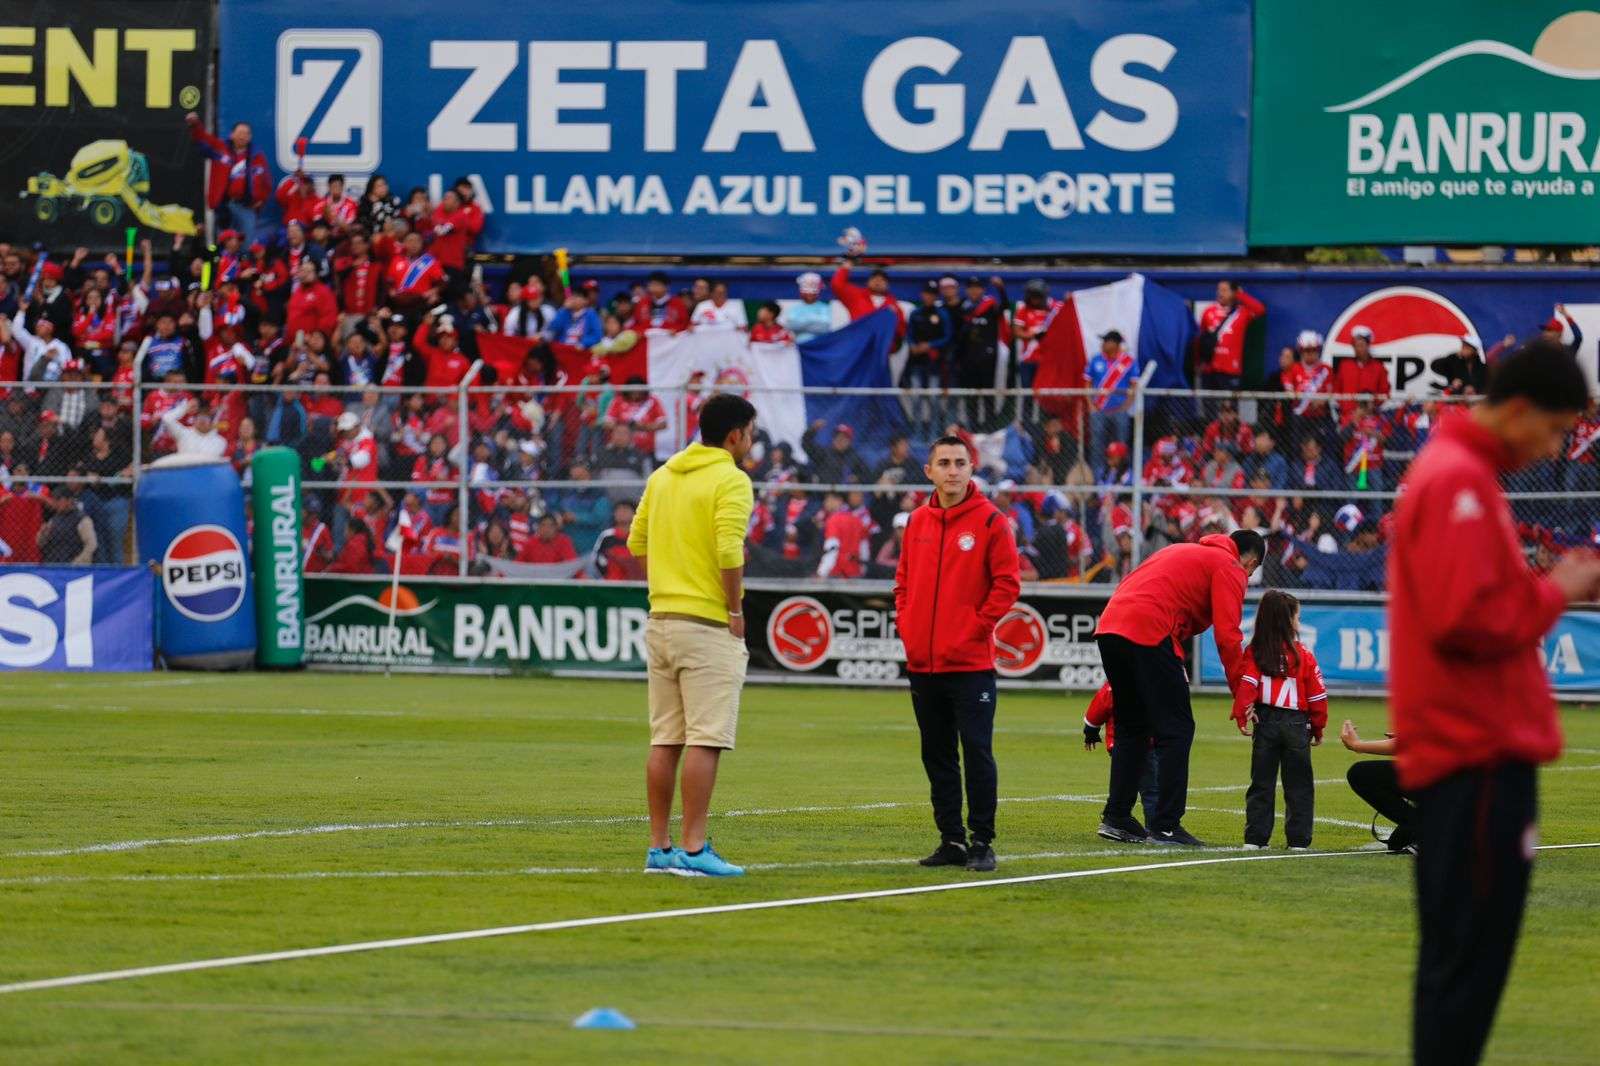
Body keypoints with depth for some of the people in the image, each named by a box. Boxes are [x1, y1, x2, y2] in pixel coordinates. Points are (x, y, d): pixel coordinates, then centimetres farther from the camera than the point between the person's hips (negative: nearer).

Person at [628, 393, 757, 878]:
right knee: (706, 741, -6)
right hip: (708, 625, -7)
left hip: (661, 619, 7)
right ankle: (693, 849, -9)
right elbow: (729, 551, -21)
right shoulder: (731, 481, -11)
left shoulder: (663, 475, 12)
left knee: (665, 741, 9)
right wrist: (736, 610, -11)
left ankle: (659, 847, 11)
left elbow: (637, 541, 15)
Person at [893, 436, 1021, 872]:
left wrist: (975, 628, -11)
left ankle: (982, 841, -1)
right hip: (923, 664, 6)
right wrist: (906, 624, 5)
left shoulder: (990, 521, -5)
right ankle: (951, 840, 16)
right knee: (938, 756, 9)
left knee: (977, 752, -6)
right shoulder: (917, 521, 11)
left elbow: (1007, 583, -7)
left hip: (970, 663, -5)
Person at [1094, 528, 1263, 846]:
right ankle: (1166, 827, -4)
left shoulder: (1181, 552, 31)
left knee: (1132, 727, 19)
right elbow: (1227, 635, -4)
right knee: (1176, 730, -1)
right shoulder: (1230, 568, 7)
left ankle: (1116, 818, 18)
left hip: (1109, 628, 8)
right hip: (1148, 632, -8)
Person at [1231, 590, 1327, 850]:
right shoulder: (1303, 655, -2)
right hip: (1297, 725, -1)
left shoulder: (1254, 653, -1)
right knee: (1298, 786, 6)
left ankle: (1255, 838, 4)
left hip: (1265, 721, 1)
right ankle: (1298, 840, 4)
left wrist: (1242, 717, -12)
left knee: (1261, 783, 8)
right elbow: (1317, 695, 1)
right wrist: (1318, 729, 12)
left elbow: (1246, 685, -14)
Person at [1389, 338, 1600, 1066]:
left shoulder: (1461, 473, 17)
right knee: (1472, 951, -8)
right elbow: (1465, 621, -23)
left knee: (1465, 949, 14)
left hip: (1473, 751, 10)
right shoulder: (1458, 482, -15)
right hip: (1477, 755, -10)